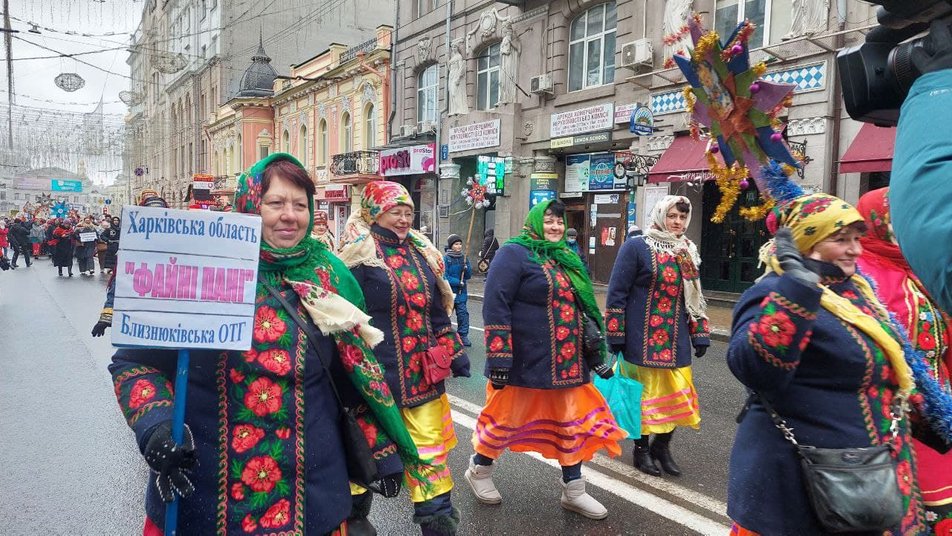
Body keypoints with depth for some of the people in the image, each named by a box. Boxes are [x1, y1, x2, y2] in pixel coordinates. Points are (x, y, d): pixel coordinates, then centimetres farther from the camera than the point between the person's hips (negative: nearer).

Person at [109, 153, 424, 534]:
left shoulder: (327, 276, 1)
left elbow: (357, 371, 7)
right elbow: (134, 361, -1)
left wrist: (384, 450, 8)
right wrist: (155, 426, -18)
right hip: (203, 493, -1)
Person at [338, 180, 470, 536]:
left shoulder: (421, 253, 11)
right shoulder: (358, 256, -9)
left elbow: (438, 312, 16)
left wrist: (455, 353, 13)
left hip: (422, 372, 5)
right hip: (376, 373, -5)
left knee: (430, 446, 9)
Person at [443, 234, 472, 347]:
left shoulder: (464, 258, 7)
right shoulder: (445, 259, -8)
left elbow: (469, 276, 9)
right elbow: (444, 276, -13)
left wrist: (466, 268, -11)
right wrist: (457, 282, -19)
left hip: (461, 292, 3)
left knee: (463, 312, -2)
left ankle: (463, 335, 4)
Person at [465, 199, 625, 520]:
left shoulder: (567, 258, 14)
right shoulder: (515, 253, -10)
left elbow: (582, 307, 22)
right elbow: (495, 306, -17)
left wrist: (596, 353, 20)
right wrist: (499, 359, -22)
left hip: (567, 362, 7)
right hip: (524, 360, -7)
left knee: (573, 421, 10)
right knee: (506, 417, 7)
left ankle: (574, 491, 25)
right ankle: (479, 471, 32)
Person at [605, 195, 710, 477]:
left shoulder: (688, 252, 13)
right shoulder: (636, 247, -6)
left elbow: (694, 296, 19)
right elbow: (617, 292, -8)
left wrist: (700, 334, 14)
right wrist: (616, 335, -11)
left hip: (676, 340, 6)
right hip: (642, 338, -5)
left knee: (677, 393, 7)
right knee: (644, 392, 4)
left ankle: (662, 446, 26)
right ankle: (642, 448, 22)